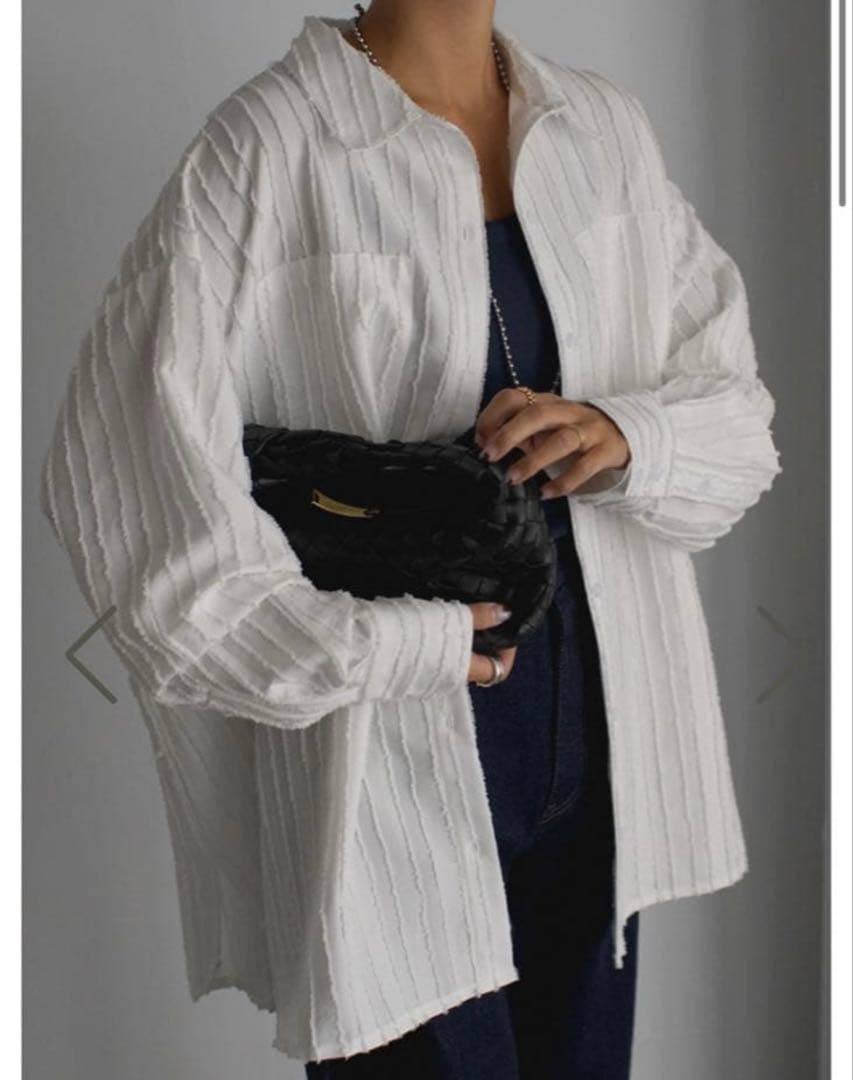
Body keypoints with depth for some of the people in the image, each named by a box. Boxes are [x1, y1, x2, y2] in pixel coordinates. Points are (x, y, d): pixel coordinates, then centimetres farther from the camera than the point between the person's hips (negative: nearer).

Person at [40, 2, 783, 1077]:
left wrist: (627, 438, -15)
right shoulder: (259, 153, -13)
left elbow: (737, 410, 8)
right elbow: (120, 492, -19)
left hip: (603, 752, 5)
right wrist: (419, 645, -16)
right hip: (393, 784, -5)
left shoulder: (607, 129, 4)